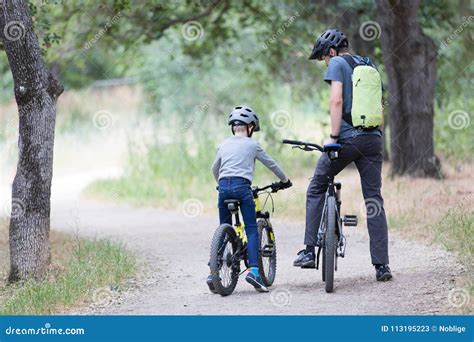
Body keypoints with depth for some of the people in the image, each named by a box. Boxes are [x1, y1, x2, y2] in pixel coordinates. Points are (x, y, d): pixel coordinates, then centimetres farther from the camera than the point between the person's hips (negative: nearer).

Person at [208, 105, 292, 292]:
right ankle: (254, 270, -17)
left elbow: (214, 169, 31)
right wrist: (284, 180, 33)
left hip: (223, 186, 4)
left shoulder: (224, 144, 20)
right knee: (252, 231, -1)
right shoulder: (252, 145, 8)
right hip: (241, 186, -4)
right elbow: (271, 164, 17)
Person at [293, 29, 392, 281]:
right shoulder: (369, 66, 20)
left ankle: (309, 251, 3)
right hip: (373, 138, 6)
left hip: (348, 138, -6)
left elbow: (337, 101, -12)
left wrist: (333, 136, -11)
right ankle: (381, 265, 0)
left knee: (316, 189, 10)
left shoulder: (337, 64, 0)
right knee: (374, 200, 6)